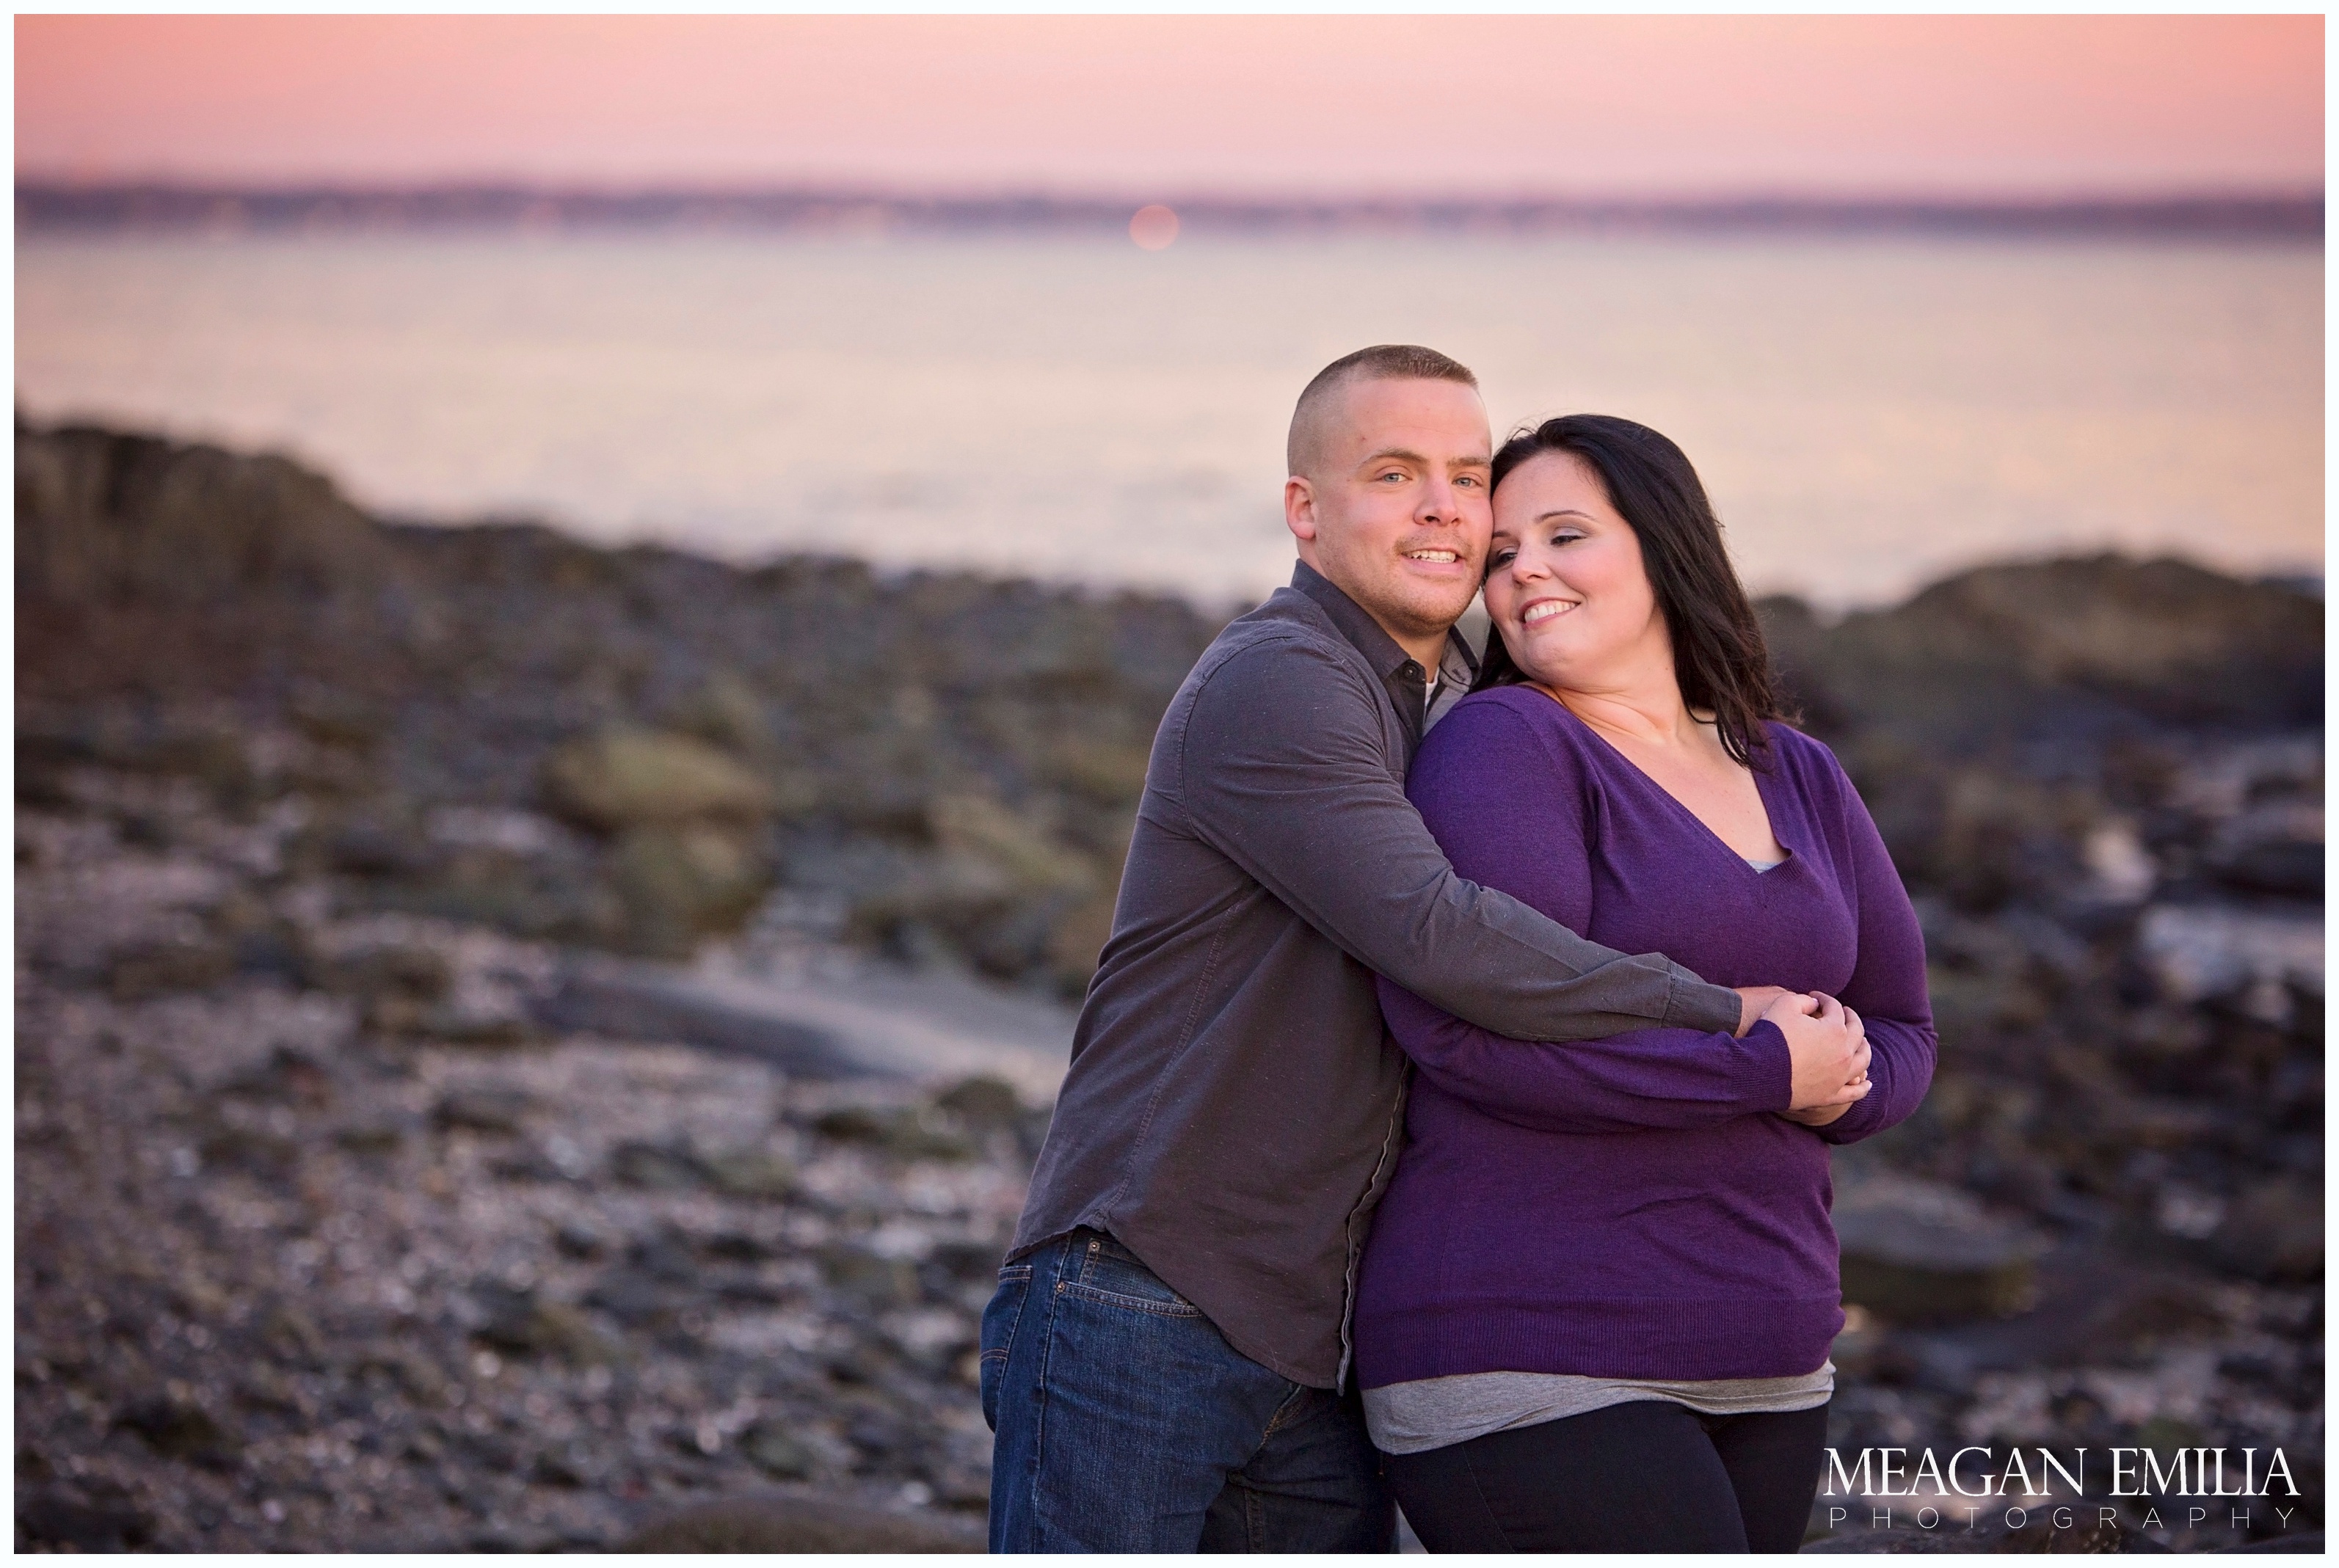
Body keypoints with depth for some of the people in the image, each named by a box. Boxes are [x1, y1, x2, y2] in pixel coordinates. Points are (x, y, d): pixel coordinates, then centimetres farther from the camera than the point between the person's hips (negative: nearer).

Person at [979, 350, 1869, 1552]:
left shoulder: (1466, 717, 17)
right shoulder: (1271, 685, -12)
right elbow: (1437, 936, -24)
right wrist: (1729, 1029, -19)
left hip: (1318, 1354, 8)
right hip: (1142, 1309, -8)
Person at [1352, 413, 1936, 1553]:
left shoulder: (1797, 779, 13)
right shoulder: (1507, 744, -7)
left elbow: (1899, 1039, 17)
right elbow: (1474, 1022, -22)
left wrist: (1837, 1084, -7)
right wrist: (1768, 1068, -15)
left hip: (1758, 1365, 7)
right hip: (1526, 1364, -7)